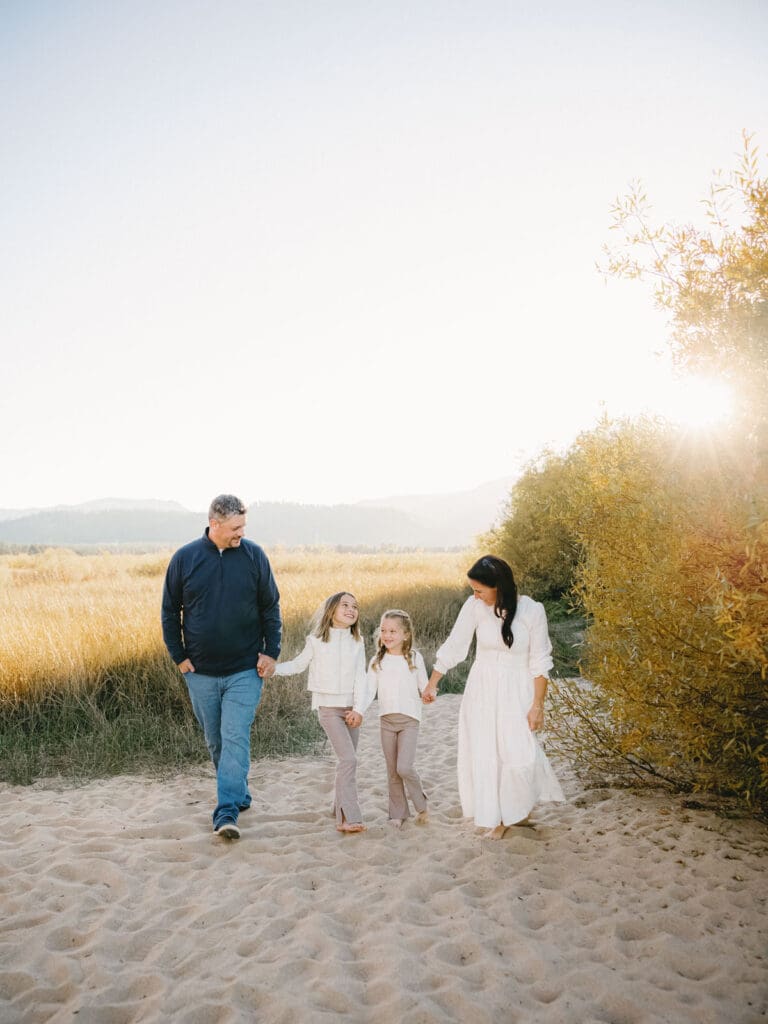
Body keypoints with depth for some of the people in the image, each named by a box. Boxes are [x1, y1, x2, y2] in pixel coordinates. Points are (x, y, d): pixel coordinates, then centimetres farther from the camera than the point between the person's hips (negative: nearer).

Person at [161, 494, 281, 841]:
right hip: (201, 672, 2)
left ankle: (227, 813, -7)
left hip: (245, 670, -2)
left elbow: (271, 607, 3)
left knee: (236, 738, -10)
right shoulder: (184, 558, -3)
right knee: (215, 740, 14)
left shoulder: (254, 556, -4)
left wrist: (271, 652, -3)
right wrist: (179, 657, 0)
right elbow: (170, 612, 6)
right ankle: (240, 795, 34)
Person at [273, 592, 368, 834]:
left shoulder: (357, 643, 6)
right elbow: (298, 664, 8)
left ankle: (341, 814, 21)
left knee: (347, 762, 8)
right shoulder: (316, 641, -2)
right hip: (329, 708, -4)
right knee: (349, 759, -15)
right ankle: (351, 818, -13)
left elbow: (360, 678, 1)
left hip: (351, 709, 4)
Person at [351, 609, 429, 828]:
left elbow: (424, 687, 6)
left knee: (404, 767, -14)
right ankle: (398, 813, 23)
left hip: (409, 719, -3)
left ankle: (421, 805, 11)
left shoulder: (415, 658, -2)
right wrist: (358, 710, -15)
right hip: (386, 719, 3)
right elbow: (369, 690, -3)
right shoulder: (377, 661, 4)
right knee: (392, 771, 9)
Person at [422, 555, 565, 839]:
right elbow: (453, 646, 0)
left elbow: (540, 661, -7)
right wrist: (432, 684, 7)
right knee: (484, 755, 3)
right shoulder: (474, 606, -10)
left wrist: (537, 704, -8)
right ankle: (497, 816, 23)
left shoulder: (532, 610, -15)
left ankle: (516, 808, 22)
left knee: (519, 755, -8)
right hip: (482, 690, 2)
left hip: (516, 691, -2)